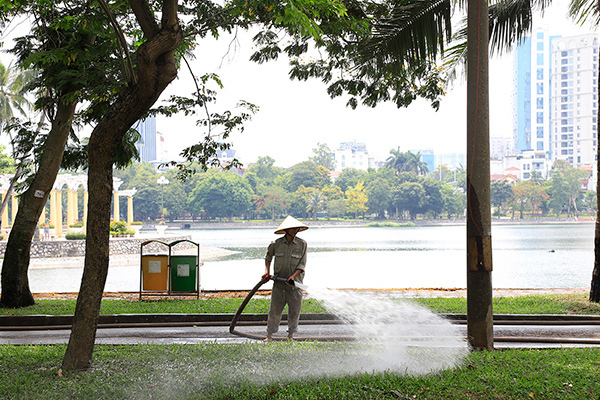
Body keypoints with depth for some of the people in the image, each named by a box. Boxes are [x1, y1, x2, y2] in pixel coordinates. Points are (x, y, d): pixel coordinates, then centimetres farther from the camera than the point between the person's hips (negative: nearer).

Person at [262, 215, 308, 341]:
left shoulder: (302, 244, -2)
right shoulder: (276, 244, 0)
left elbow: (302, 264, -4)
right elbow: (268, 256, 21)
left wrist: (293, 277, -17)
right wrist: (267, 271, 10)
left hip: (294, 283, 0)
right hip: (279, 282, 0)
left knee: (294, 309, 4)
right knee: (275, 309, 0)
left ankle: (290, 335, 18)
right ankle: (269, 335, 8)